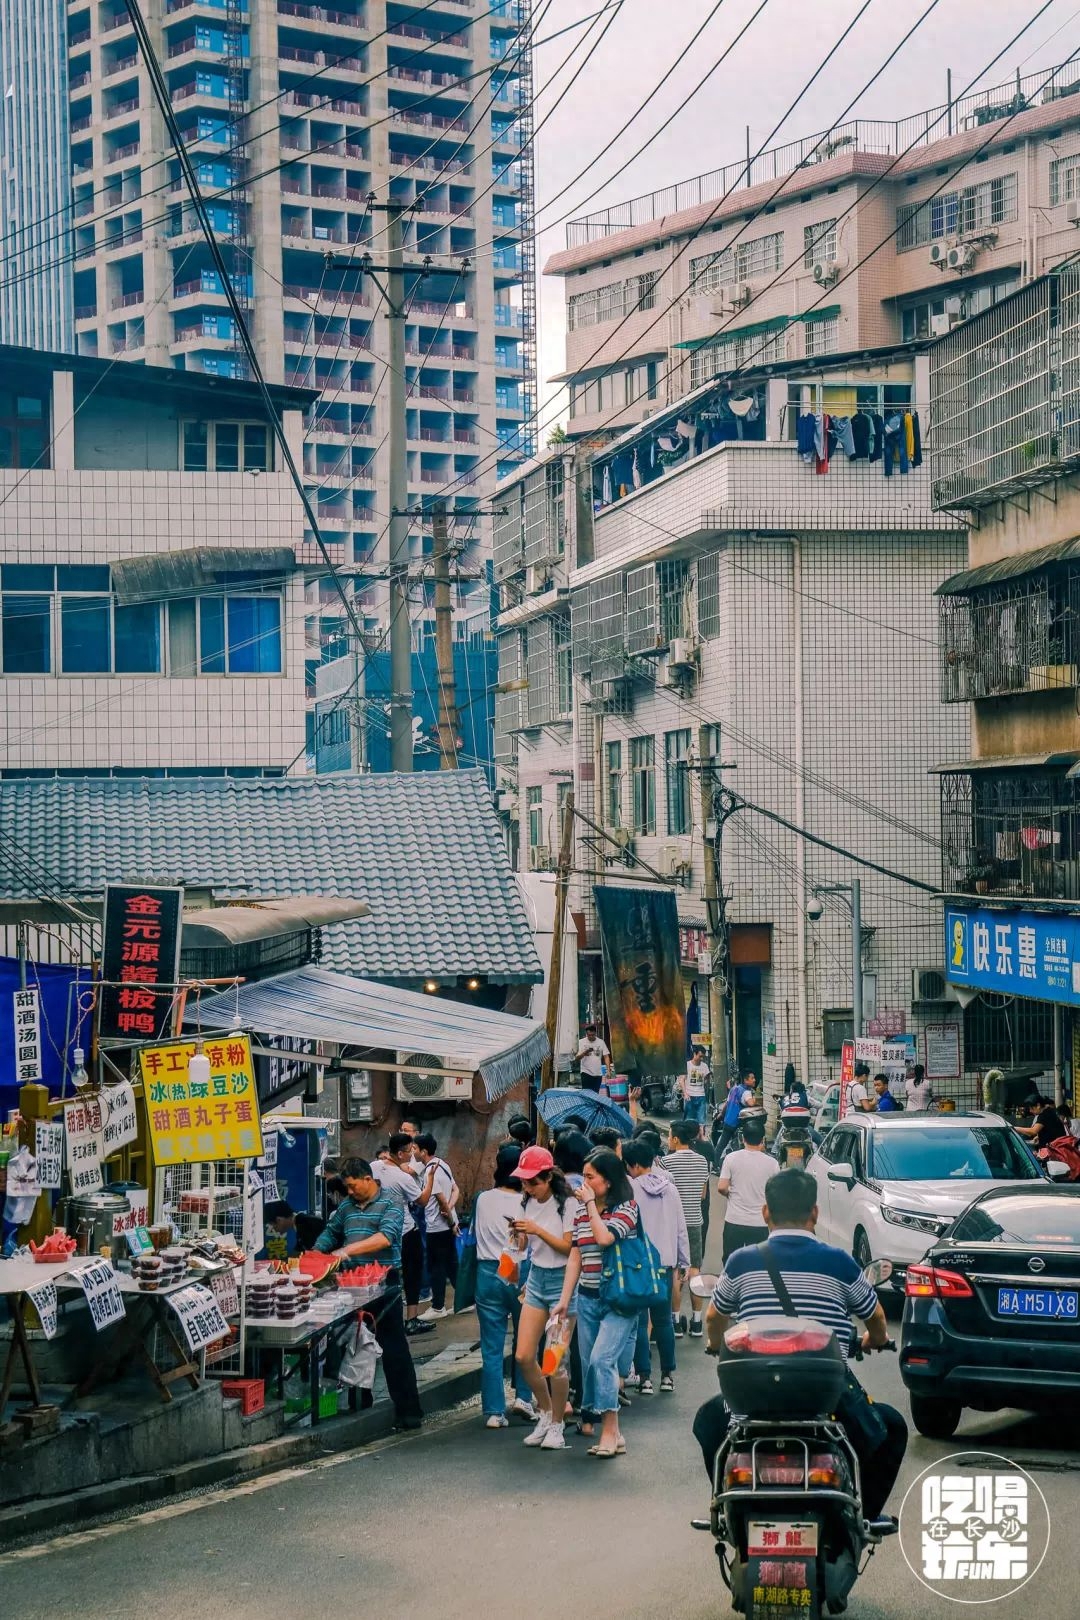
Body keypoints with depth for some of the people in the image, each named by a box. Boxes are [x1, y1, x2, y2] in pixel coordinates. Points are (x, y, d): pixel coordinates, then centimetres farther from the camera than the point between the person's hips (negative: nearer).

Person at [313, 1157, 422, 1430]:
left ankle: (409, 1410, -3)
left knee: (393, 1346, -6)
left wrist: (348, 1250, -25)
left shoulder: (390, 1202, -6)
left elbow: (386, 1237, -20)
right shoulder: (346, 1205, 14)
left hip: (384, 1282, -6)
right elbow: (330, 1233, 26)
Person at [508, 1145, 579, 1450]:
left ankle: (557, 1425, 12)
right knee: (524, 1356, 0)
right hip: (536, 1279, 6)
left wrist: (538, 1230, -24)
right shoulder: (527, 1202, 6)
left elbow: (569, 1247, -15)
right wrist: (519, 1232, -8)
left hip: (562, 1279, -6)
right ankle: (546, 1413, 21)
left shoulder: (567, 1204, -13)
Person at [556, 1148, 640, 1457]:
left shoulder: (626, 1208, -6)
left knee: (601, 1359, -17)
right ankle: (589, 1418, 17)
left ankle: (610, 1431, -14)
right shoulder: (581, 1211, 11)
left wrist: (591, 1204, -12)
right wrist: (564, 1300, 8)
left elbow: (605, 1237, -24)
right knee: (589, 1363, 7)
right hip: (587, 1299, 6)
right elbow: (575, 1257, 12)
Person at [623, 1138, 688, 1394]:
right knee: (663, 1319, 13)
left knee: (639, 1320, 2)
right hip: (665, 1261, 5)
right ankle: (668, 1375, 15)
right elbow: (681, 1227, 11)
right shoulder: (670, 1188, 6)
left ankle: (645, 1377, 2)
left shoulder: (631, 1189, -11)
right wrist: (683, 1260, 18)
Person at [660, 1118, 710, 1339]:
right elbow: (703, 1194, 12)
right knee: (694, 1270, 7)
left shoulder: (667, 1161, -11)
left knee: (674, 1271, 2)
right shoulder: (702, 1161, 3)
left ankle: (677, 1320, 4)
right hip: (695, 1221, 4)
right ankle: (696, 1320, 9)